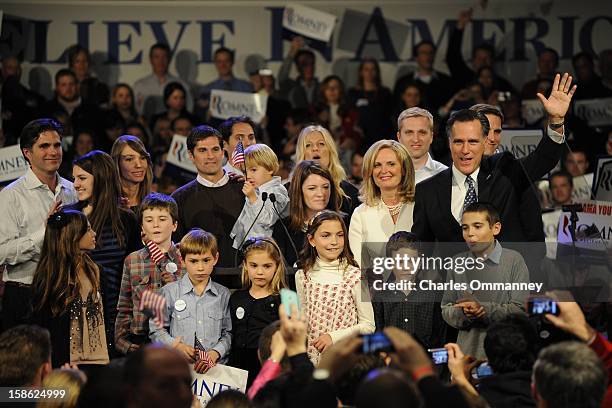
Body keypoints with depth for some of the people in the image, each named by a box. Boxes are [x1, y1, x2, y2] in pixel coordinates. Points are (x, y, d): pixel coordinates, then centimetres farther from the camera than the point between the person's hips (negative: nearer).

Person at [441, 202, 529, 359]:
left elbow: (520, 309, -7)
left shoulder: (513, 260, -2)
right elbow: (446, 311, 9)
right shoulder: (457, 263, 10)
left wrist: (483, 309, -17)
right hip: (467, 351, 3)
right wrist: (463, 313, -13)